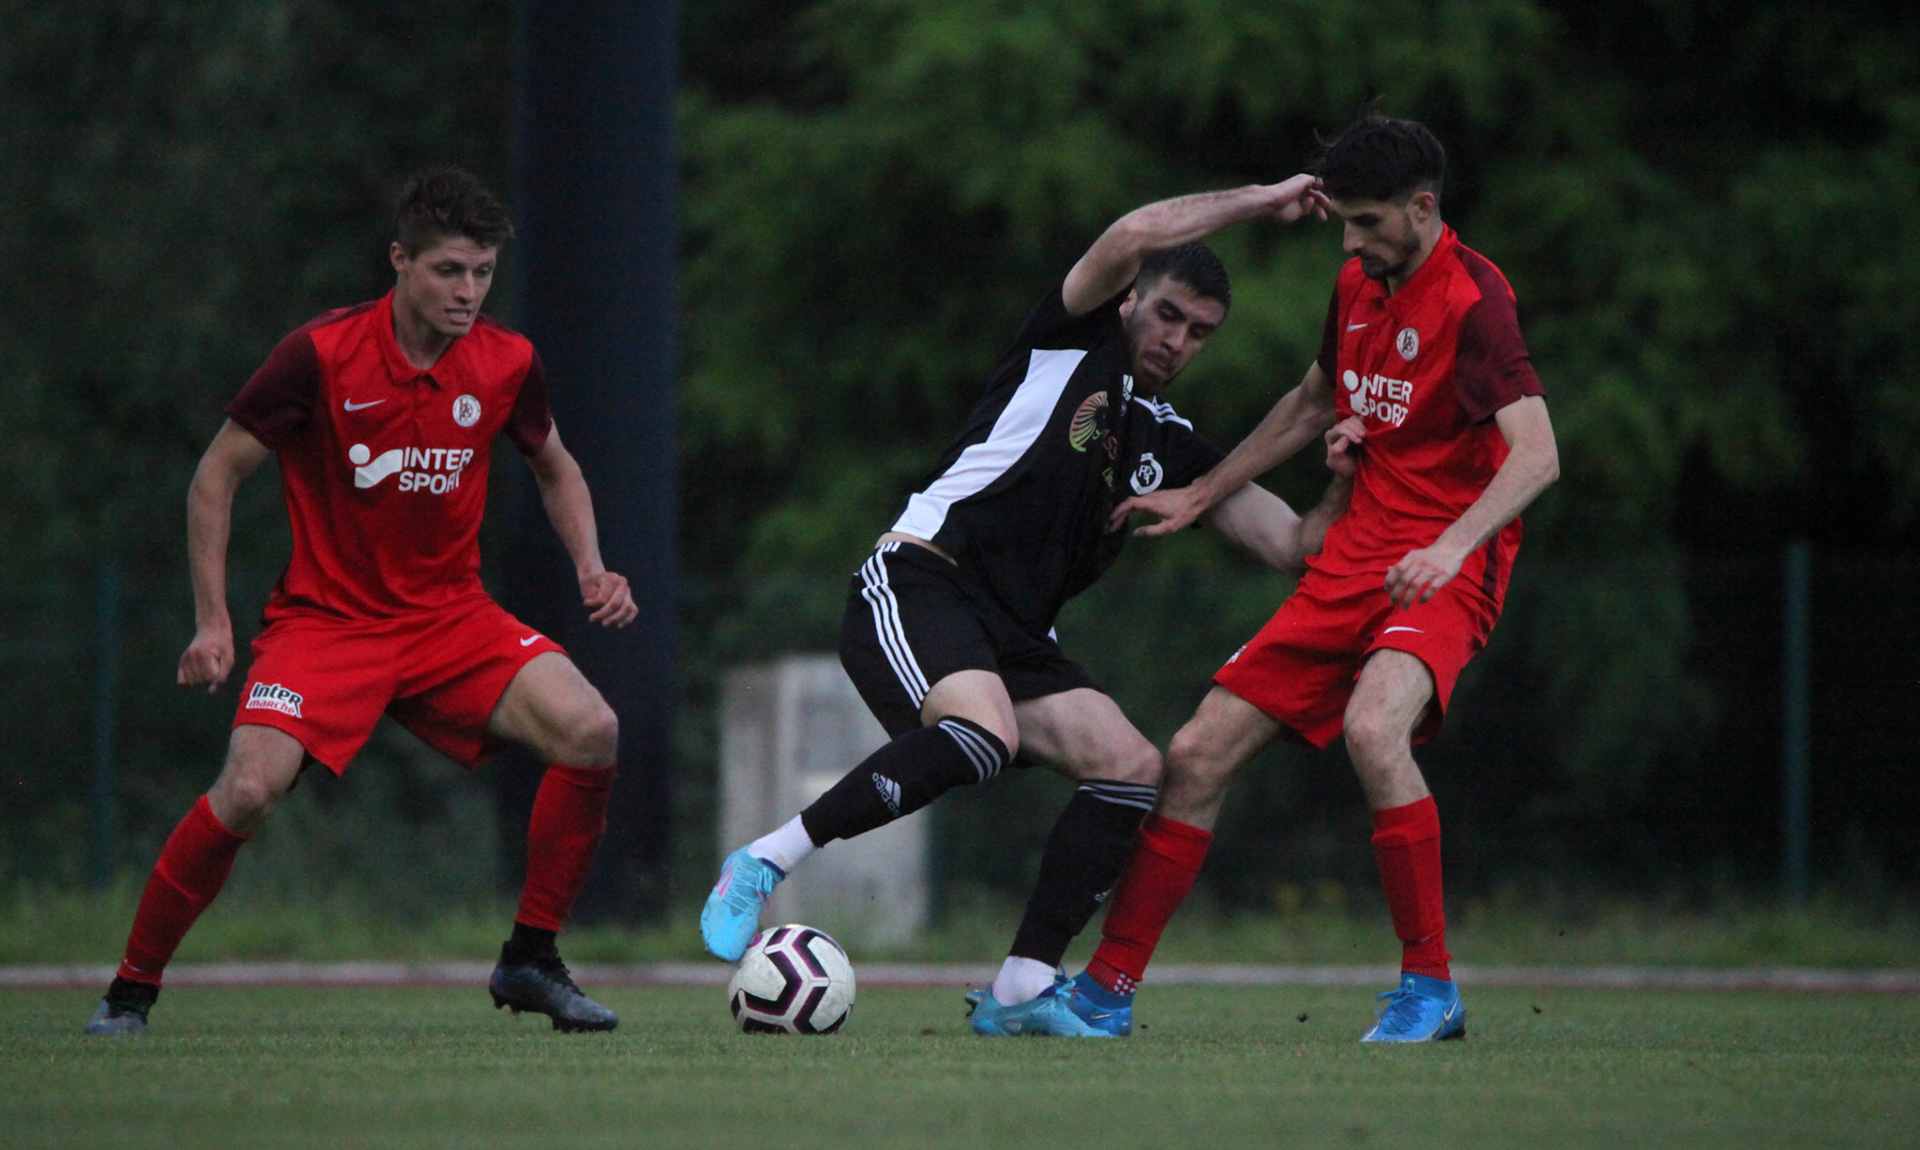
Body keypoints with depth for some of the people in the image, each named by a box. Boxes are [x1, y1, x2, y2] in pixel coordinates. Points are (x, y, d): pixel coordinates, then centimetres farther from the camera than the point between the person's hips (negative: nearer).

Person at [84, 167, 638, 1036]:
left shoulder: (506, 364, -3)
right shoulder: (322, 355, -14)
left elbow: (554, 468, 18)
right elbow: (217, 475, -4)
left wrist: (590, 566, 1)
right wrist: (211, 622, -8)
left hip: (451, 616, 4)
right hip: (325, 617, -3)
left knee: (591, 734, -19)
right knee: (248, 791, -24)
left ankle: (530, 962, -3)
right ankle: (131, 990, -4)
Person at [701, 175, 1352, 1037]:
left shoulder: (1175, 449, 20)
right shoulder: (1071, 343, 5)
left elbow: (1295, 545, 16)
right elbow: (1134, 237, -13)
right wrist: (1261, 202, -3)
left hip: (1013, 638, 7)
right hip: (916, 583, -7)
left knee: (1133, 769, -10)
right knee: (983, 733, -34)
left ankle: (1021, 990, -9)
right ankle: (765, 862, -26)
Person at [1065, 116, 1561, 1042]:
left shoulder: (1471, 299, -15)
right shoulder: (1358, 286, 11)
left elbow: (1536, 454, -26)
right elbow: (1313, 402, 29)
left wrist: (1451, 547, -40)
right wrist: (1198, 497, 30)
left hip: (1446, 570, -8)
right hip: (1354, 560, 8)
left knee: (1373, 728, -35)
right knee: (1197, 756, 2)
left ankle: (1429, 989, -23)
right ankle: (1105, 991, 12)